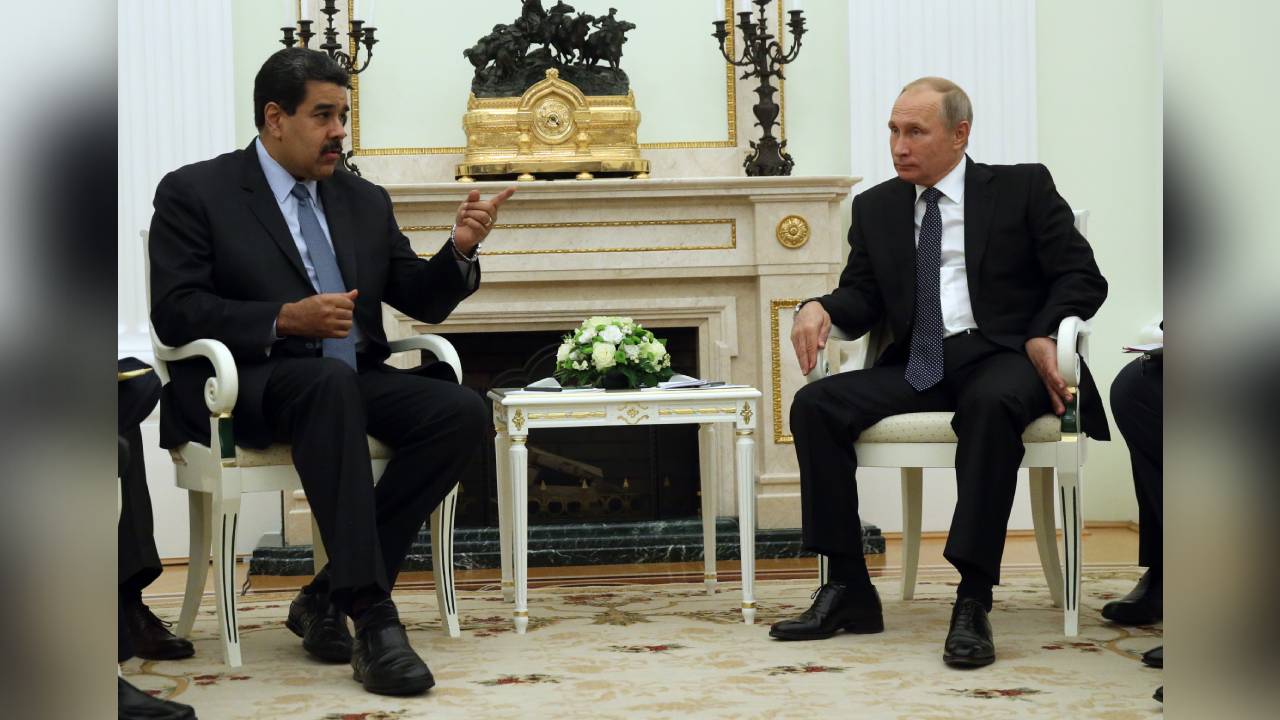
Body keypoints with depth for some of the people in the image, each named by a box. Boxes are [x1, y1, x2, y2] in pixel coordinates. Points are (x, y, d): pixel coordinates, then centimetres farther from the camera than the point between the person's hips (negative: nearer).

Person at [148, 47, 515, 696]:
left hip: (355, 380, 6)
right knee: (330, 383, -39)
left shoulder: (365, 201, 19)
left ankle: (329, 594, -18)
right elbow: (174, 313, -7)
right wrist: (286, 320, -18)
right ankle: (370, 616, -42)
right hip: (254, 385, -6)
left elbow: (422, 301, 19)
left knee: (462, 411, -22)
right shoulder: (194, 193, 2)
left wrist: (459, 250, -3)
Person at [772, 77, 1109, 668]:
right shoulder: (875, 208, 18)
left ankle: (973, 602, -38)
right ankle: (849, 589, -16)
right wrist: (820, 308, -10)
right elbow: (862, 298, 14)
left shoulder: (1022, 188, 7)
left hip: (1000, 357, -4)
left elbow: (1081, 276, 3)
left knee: (991, 403, -39)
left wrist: (1043, 336, -15)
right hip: (917, 366, 4)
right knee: (815, 405, -20)